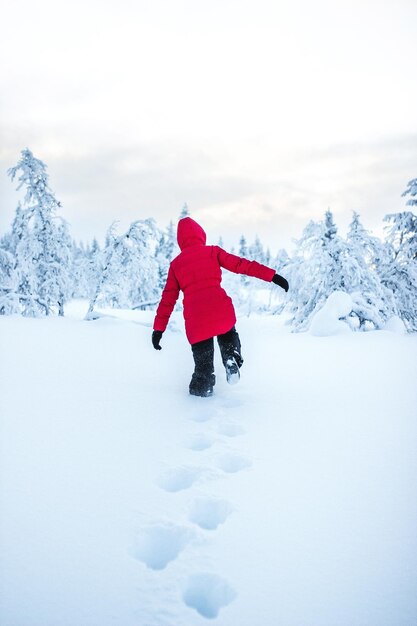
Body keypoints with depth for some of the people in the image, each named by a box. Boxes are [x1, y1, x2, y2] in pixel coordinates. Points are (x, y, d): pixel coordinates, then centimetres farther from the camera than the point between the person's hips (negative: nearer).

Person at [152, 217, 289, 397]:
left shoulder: (175, 263, 16)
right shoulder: (212, 252, 10)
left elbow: (168, 298, 15)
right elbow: (241, 265, 2)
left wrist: (158, 328, 18)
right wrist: (272, 276, 0)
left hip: (195, 319, 1)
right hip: (221, 311, -1)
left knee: (203, 364, 16)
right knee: (228, 337, 26)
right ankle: (232, 358, -2)